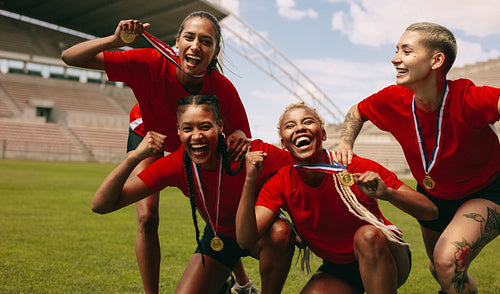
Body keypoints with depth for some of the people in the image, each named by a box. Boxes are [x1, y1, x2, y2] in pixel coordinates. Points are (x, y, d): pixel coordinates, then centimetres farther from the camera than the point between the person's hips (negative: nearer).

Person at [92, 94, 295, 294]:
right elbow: (101, 205, -26)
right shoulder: (176, 165, -24)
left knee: (280, 233, -36)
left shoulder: (251, 152, -33)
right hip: (218, 238, 2)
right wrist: (134, 157, -40)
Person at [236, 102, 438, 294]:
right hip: (336, 271, 2)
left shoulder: (357, 168, -21)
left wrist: (387, 194, -38)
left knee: (367, 235, -34)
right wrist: (250, 180, -32)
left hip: (385, 259, -2)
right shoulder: (280, 184, -12)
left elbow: (430, 212, -19)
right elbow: (245, 240, -23)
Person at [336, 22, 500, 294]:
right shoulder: (393, 99, -20)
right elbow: (357, 112, 1)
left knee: (448, 261, -30)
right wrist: (345, 144, -16)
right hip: (433, 194, 6)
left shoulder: (466, 100, -36)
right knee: (438, 268, 24)